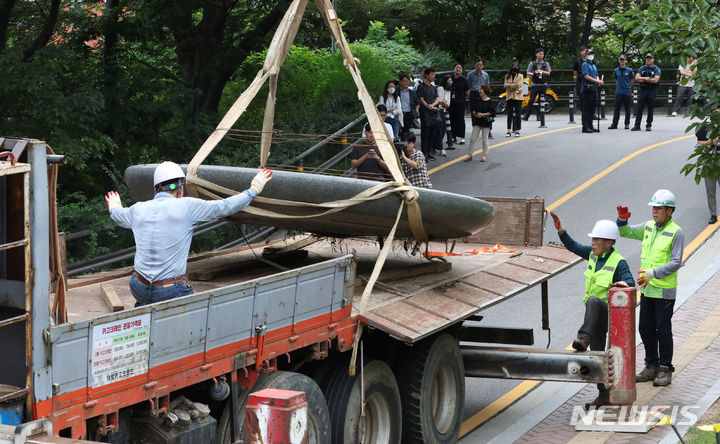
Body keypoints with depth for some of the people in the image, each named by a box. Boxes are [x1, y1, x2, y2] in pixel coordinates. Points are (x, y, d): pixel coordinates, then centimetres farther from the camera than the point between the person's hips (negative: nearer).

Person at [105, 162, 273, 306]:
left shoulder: (138, 210, 7)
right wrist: (253, 190, 13)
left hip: (138, 288, 6)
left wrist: (114, 207, 55)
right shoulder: (186, 206, -9)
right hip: (171, 292, -5)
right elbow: (225, 207, -2)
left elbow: (117, 216, 31)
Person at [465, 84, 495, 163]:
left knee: (485, 139, 4)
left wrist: (483, 114, -16)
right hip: (477, 122, 4)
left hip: (486, 123, -4)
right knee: (473, 139, 2)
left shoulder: (489, 102, -7)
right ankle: (469, 155, 6)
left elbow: (492, 112, -10)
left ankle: (484, 155, 13)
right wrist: (475, 114, -8)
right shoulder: (477, 100, 5)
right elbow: (472, 109, 11)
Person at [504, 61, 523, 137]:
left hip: (518, 97, -2)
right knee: (510, 114, 2)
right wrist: (514, 86, -11)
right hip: (509, 96, 2)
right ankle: (509, 131, 4)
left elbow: (519, 85, -6)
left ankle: (517, 131, 0)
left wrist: (510, 86, -3)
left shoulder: (520, 76, 5)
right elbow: (505, 85, 0)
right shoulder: (507, 76, 12)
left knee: (517, 114, -2)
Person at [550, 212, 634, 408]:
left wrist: (625, 284, -50)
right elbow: (573, 246, 13)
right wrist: (561, 230, 0)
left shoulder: (619, 263, -15)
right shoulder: (594, 254, 6)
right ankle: (604, 396, 17)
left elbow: (630, 281, -27)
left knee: (593, 301, -39)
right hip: (595, 316, 8)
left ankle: (584, 338, -54)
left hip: (610, 312, -8)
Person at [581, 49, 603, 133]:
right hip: (587, 89, -8)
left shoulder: (594, 65, 20)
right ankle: (585, 127, -8)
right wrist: (597, 81, -20)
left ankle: (590, 126, 17)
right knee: (586, 108, -8)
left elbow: (596, 76, 21)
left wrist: (599, 81, -3)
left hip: (593, 89, 8)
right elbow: (586, 76, -17)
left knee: (591, 109, 11)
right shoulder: (585, 65, -6)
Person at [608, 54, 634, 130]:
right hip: (618, 92, 2)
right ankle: (614, 124, 1)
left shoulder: (629, 70, -1)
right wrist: (618, 87, 13)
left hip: (627, 92, -2)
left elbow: (632, 81, 8)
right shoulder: (616, 70, 7)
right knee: (617, 109, 0)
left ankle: (627, 124, 12)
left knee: (627, 109, 5)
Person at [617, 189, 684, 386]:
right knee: (645, 328, 11)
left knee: (663, 330, 1)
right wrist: (622, 219, -5)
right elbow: (625, 232, 17)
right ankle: (651, 366, 23)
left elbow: (676, 263, -18)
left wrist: (653, 273, -28)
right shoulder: (648, 227, 7)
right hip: (647, 289, 7)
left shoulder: (676, 232, -13)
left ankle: (665, 370, 11)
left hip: (665, 291, -7)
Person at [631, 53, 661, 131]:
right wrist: (646, 78, -15)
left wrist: (643, 80, -9)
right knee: (639, 108, -4)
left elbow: (656, 80, -13)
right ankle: (637, 125, -2)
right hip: (643, 90, 2)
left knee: (650, 109, 2)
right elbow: (636, 78, 0)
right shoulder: (642, 68, 10)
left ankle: (649, 125, 9)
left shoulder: (656, 69, 0)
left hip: (652, 91, -2)